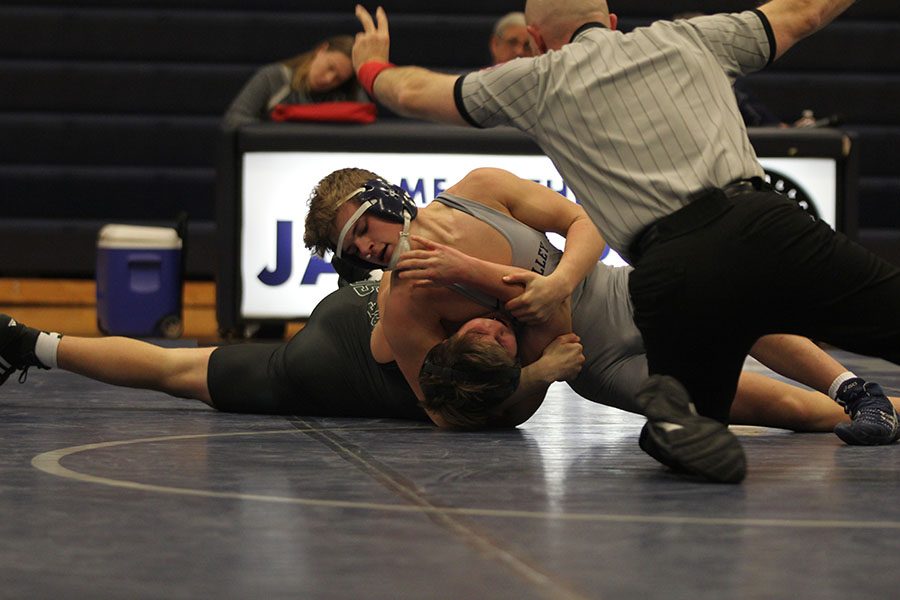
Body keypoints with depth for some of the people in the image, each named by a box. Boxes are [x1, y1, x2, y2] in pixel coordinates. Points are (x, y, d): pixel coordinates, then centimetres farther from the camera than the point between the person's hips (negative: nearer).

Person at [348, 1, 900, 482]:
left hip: (671, 273, 0)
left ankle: (674, 411, -15)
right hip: (767, 228, 0)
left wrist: (372, 68, 55)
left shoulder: (539, 80, 21)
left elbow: (414, 93, 34)